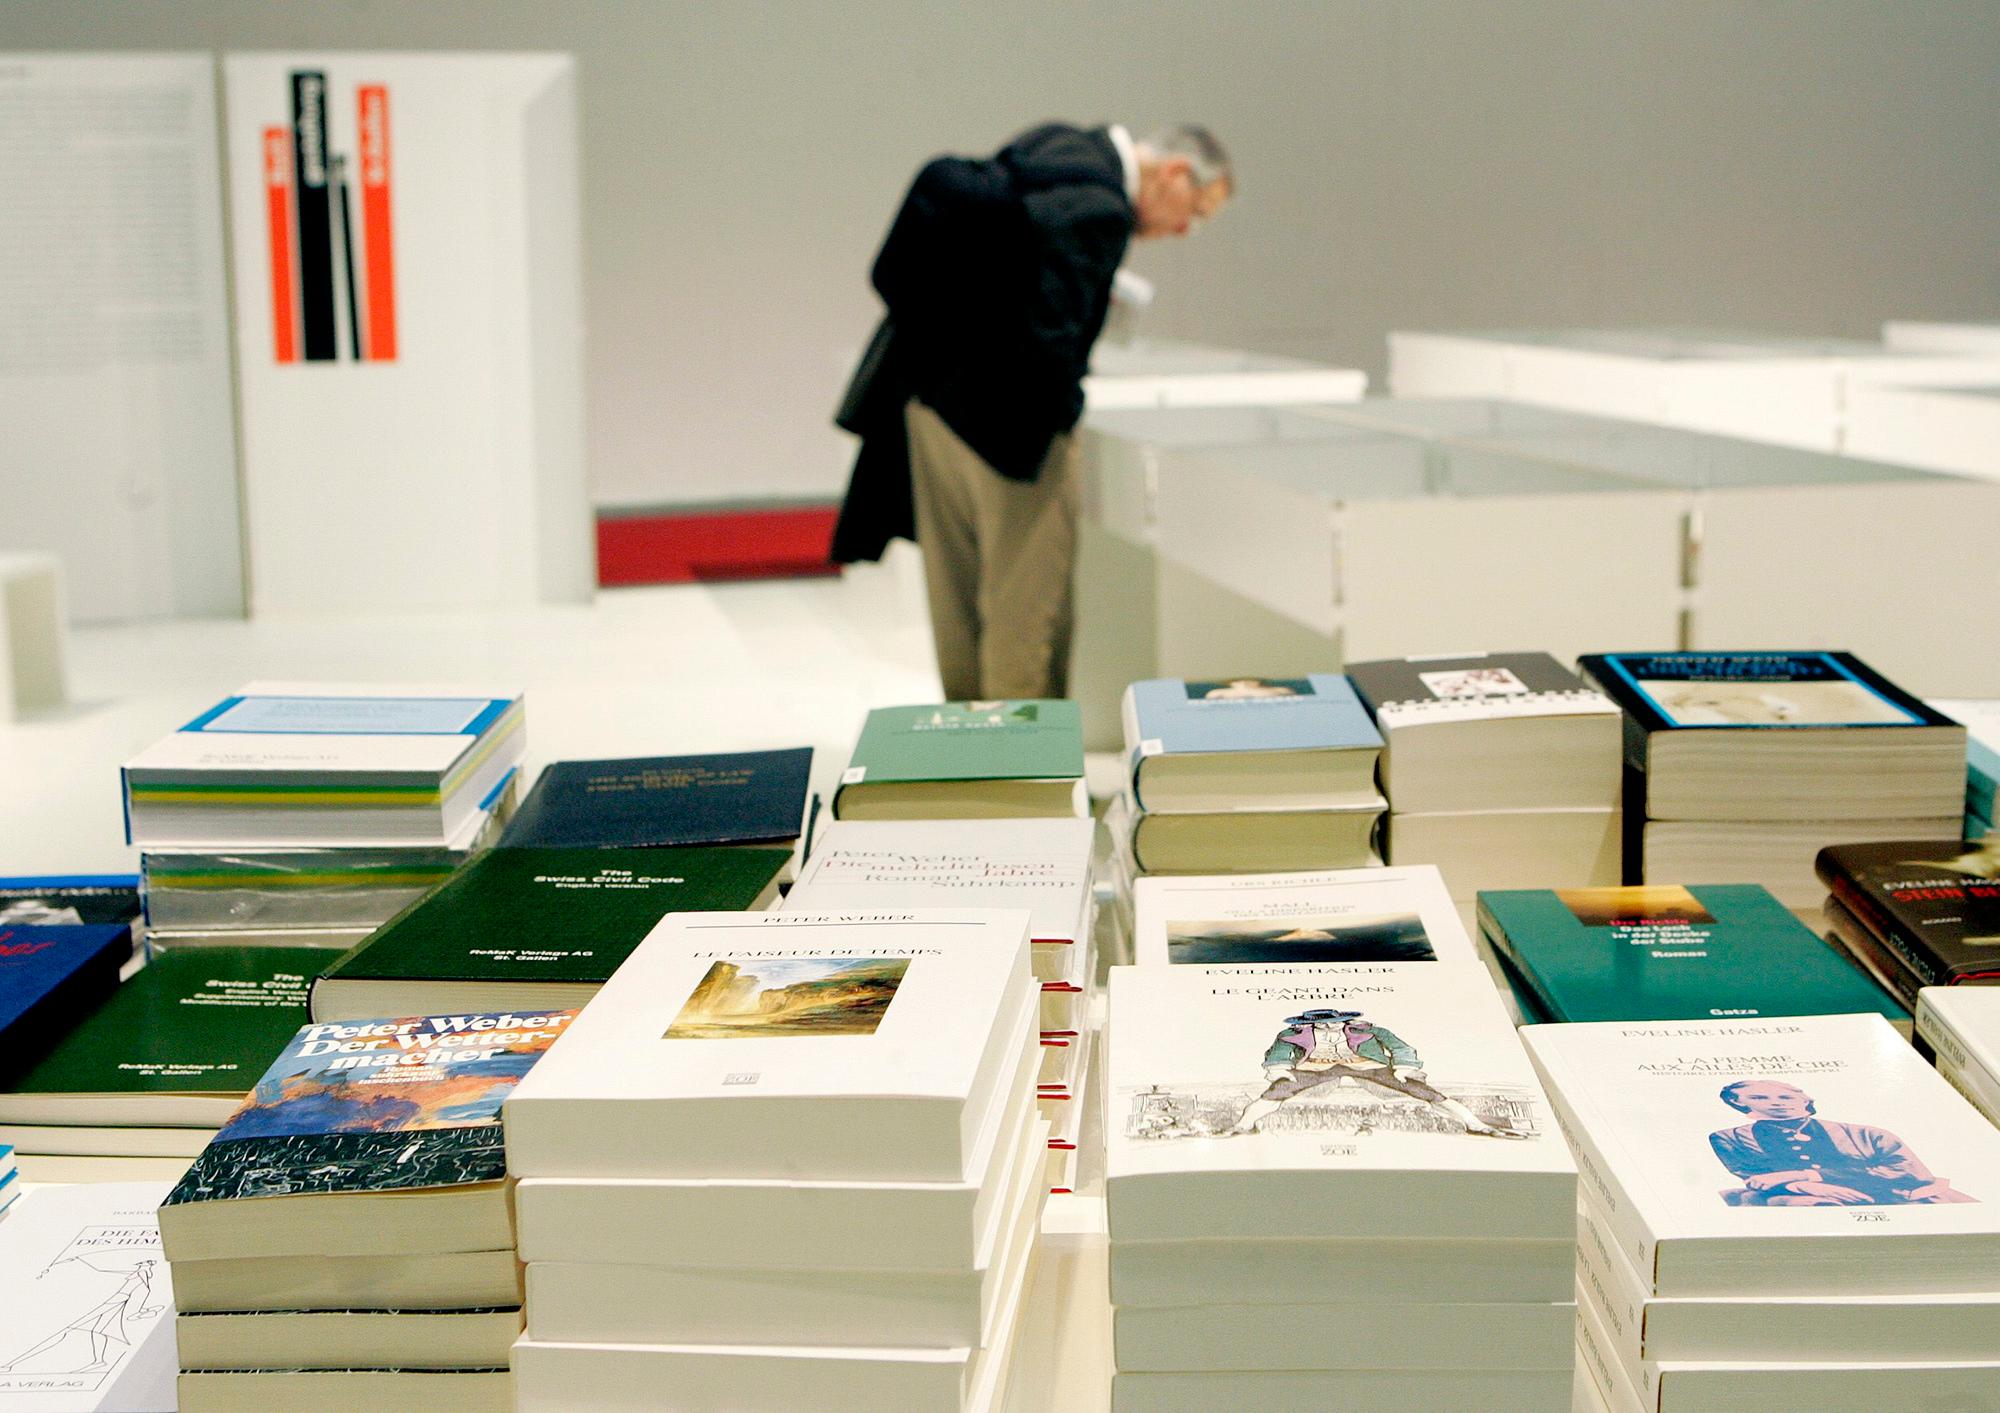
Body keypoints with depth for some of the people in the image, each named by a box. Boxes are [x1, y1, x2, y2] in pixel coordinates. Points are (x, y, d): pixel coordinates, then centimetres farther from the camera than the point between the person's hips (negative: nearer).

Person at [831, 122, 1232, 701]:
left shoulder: (1058, 144, 8)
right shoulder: (1097, 212, -21)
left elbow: (942, 182, 13)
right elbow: (1051, 334, -29)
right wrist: (1063, 411, -11)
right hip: (1002, 420, -10)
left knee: (957, 604, 17)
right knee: (1025, 610, 1)